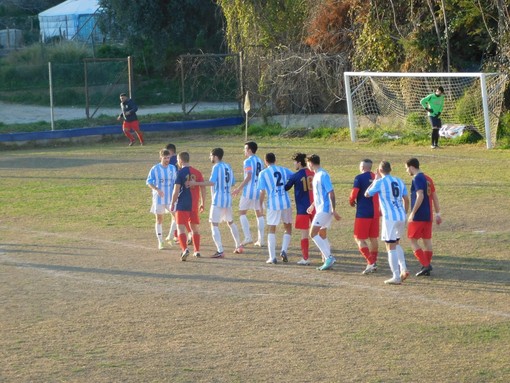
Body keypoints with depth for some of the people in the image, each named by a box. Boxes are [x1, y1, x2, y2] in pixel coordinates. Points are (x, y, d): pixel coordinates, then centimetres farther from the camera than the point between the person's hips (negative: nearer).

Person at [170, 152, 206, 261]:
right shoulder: (197, 172, 6)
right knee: (195, 228, 18)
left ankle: (185, 249, -22)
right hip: (194, 205, 5)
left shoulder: (180, 173, -9)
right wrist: (202, 203, 15)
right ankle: (197, 251, 23)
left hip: (182, 204, -5)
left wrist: (172, 204, -3)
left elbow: (176, 190, -13)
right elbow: (203, 188, 7)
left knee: (181, 228, -4)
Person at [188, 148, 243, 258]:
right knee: (231, 222, 24)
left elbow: (212, 182, -24)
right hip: (228, 199, 8)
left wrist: (195, 183, -26)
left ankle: (220, 251, -13)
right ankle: (239, 246, 31)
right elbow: (233, 182, 17)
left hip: (218, 200, -8)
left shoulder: (216, 167, -13)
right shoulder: (228, 167, 10)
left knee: (214, 225, -5)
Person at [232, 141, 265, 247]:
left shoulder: (248, 161, -10)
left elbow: (248, 176, -18)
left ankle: (248, 237, -7)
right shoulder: (260, 161, 13)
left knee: (242, 213, 4)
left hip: (249, 190, -7)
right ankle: (261, 239, 8)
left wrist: (239, 188, -16)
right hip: (259, 190, 7)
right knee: (259, 214, 10)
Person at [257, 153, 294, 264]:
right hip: (286, 203, 2)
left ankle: (272, 257, 0)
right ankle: (284, 250, 1)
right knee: (288, 228, 18)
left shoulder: (263, 173, 0)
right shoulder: (283, 170, 8)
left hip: (273, 204, -2)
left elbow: (262, 192, -3)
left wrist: (260, 206, 5)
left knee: (271, 230, 6)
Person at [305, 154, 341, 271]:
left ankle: (329, 257, -17)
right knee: (322, 234, 13)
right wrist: (312, 205, 31)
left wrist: (334, 210, -22)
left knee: (313, 233, -13)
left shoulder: (323, 175, -16)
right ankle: (327, 260, 15)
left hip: (324, 209, -10)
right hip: (321, 209, 10)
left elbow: (331, 193, -19)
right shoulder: (317, 175, 14)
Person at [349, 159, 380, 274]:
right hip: (375, 212, 6)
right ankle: (374, 262, 20)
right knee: (374, 238, 15)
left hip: (363, 213, -6)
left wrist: (351, 202, 6)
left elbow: (354, 194, -14)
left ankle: (370, 262, -14)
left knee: (359, 238, -1)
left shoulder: (359, 178, -10)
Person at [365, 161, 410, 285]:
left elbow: (367, 194, 8)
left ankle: (396, 277, -5)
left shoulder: (380, 182, -5)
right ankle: (403, 269, 12)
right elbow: (406, 199, 15)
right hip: (401, 216, 6)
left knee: (391, 247, -1)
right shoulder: (399, 181, 12)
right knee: (396, 243, 24)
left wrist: (375, 180, 17)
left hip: (390, 217, -6)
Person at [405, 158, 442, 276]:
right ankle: (427, 267, 13)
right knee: (427, 241, 11)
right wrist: (438, 214, 19)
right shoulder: (428, 179, 14)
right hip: (428, 216, 8)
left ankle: (426, 265, -11)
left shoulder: (417, 179, -12)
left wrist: (412, 213, -21)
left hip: (418, 216, -8)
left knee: (413, 241, -2)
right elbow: (435, 197, 16)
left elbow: (420, 196, -23)